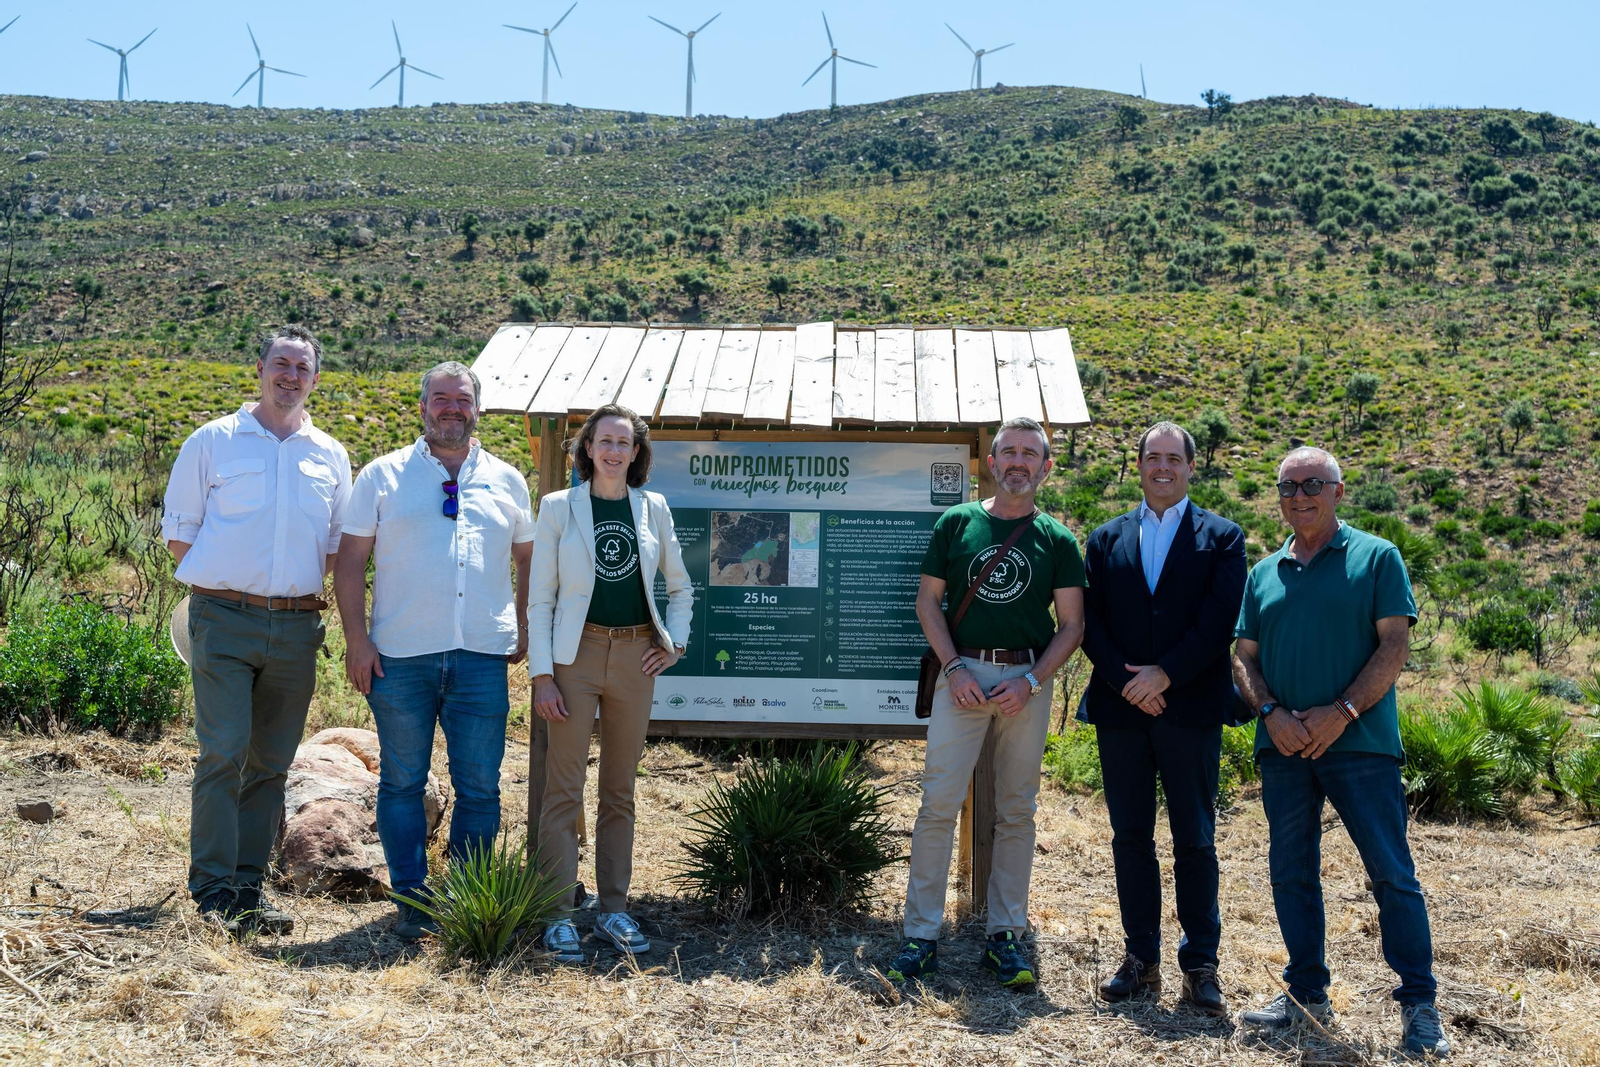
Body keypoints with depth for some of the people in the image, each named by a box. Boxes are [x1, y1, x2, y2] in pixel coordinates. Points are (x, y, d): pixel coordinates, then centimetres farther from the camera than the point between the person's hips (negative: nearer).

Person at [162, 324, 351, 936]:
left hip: (297, 626, 3)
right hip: (224, 620, -3)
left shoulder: (330, 457, 14)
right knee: (223, 751, -11)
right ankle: (213, 890, -4)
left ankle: (250, 886, 14)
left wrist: (309, 592, 3)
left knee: (272, 762, 6)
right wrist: (229, 579, 0)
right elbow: (178, 534, 6)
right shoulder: (213, 442, 5)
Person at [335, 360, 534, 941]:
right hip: (400, 655, -1)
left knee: (480, 785, 2)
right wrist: (356, 640, -4)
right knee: (402, 781, 5)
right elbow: (350, 560, 4)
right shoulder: (383, 476, 6)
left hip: (482, 656, 1)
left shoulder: (506, 480, 13)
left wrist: (524, 629, 10)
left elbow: (528, 560, 19)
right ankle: (410, 897, 16)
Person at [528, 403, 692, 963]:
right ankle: (559, 916, 3)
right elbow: (540, 597, -1)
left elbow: (680, 586, 20)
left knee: (619, 789, 9)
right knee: (564, 789, -3)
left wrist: (675, 642, 7)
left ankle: (614, 910, 18)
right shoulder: (560, 507, 1)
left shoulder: (653, 508, 8)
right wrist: (542, 674, -8)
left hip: (634, 657, 3)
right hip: (576, 654, -3)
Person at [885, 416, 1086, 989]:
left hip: (1027, 680, 1)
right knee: (938, 803, -5)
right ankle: (921, 935, 2)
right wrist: (955, 668, -6)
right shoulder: (956, 523, 6)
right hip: (962, 675, -1)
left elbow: (1071, 624, 5)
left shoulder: (1057, 539, 6)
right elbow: (928, 601, 6)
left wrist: (1031, 681, -8)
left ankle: (1006, 936, 16)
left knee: (1016, 810, 6)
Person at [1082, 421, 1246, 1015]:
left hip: (1190, 707, -3)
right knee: (1130, 837, 7)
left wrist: (1165, 674, -13)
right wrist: (1126, 682, -9)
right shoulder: (1106, 539, 13)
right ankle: (1141, 959, 15)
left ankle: (1200, 966, 8)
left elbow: (1220, 621, -6)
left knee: (1194, 841, 1)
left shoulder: (1221, 537, 5)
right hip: (1121, 706, 3)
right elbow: (1091, 623, 6)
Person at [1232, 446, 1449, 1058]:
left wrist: (1341, 713, -15)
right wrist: (1271, 713, -6)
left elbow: (1395, 647, -5)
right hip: (1284, 746, 4)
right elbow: (1245, 658, 13)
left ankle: (1419, 1006, 4)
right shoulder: (1264, 574, 15)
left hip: (1360, 741, -4)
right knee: (1291, 874, 9)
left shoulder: (1376, 558, 2)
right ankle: (1307, 994, 20)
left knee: (1392, 873, -4)